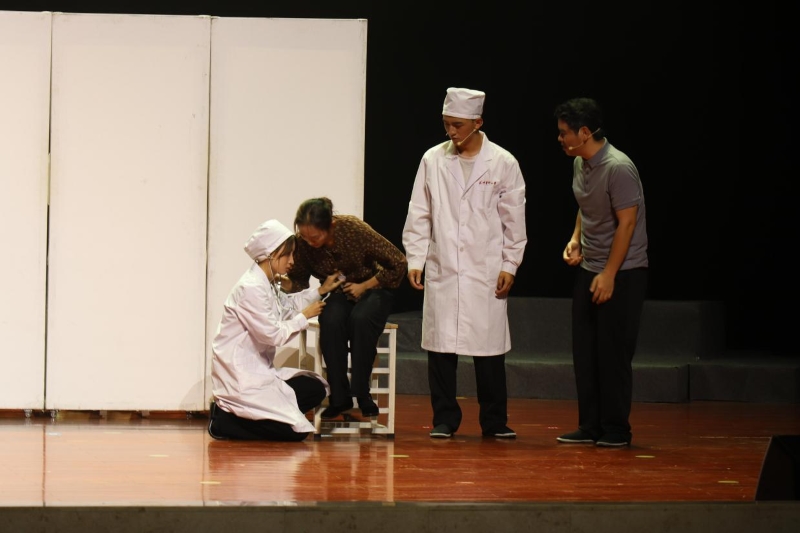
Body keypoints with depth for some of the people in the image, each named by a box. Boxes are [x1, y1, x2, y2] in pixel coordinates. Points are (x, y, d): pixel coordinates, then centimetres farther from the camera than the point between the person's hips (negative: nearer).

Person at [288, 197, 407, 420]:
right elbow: (299, 280, -2)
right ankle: (339, 397, -24)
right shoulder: (301, 242, -17)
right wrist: (286, 284, -24)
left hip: (372, 289, -2)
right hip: (336, 294, 2)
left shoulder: (355, 229, -26)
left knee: (361, 318, -36)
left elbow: (398, 263, -16)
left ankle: (362, 395, -24)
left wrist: (364, 286, -17)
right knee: (331, 320, -33)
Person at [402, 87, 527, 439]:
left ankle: (494, 420, 10)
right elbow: (419, 215, 8)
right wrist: (415, 259, 1)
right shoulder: (433, 160, 5)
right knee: (440, 346, 1)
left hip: (486, 272, -1)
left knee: (489, 347, 0)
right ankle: (444, 419, 11)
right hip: (441, 270, 2)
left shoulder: (503, 163, 1)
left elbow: (514, 220, 3)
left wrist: (509, 266, -1)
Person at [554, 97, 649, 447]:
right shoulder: (580, 164, 7)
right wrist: (575, 240, 6)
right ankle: (590, 426, 14)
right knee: (585, 351, 8)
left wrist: (609, 274, -20)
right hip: (588, 269, 8)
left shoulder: (618, 168, -19)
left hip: (622, 273, -8)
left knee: (613, 353, -5)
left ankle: (616, 429, 3)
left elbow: (627, 223, -20)